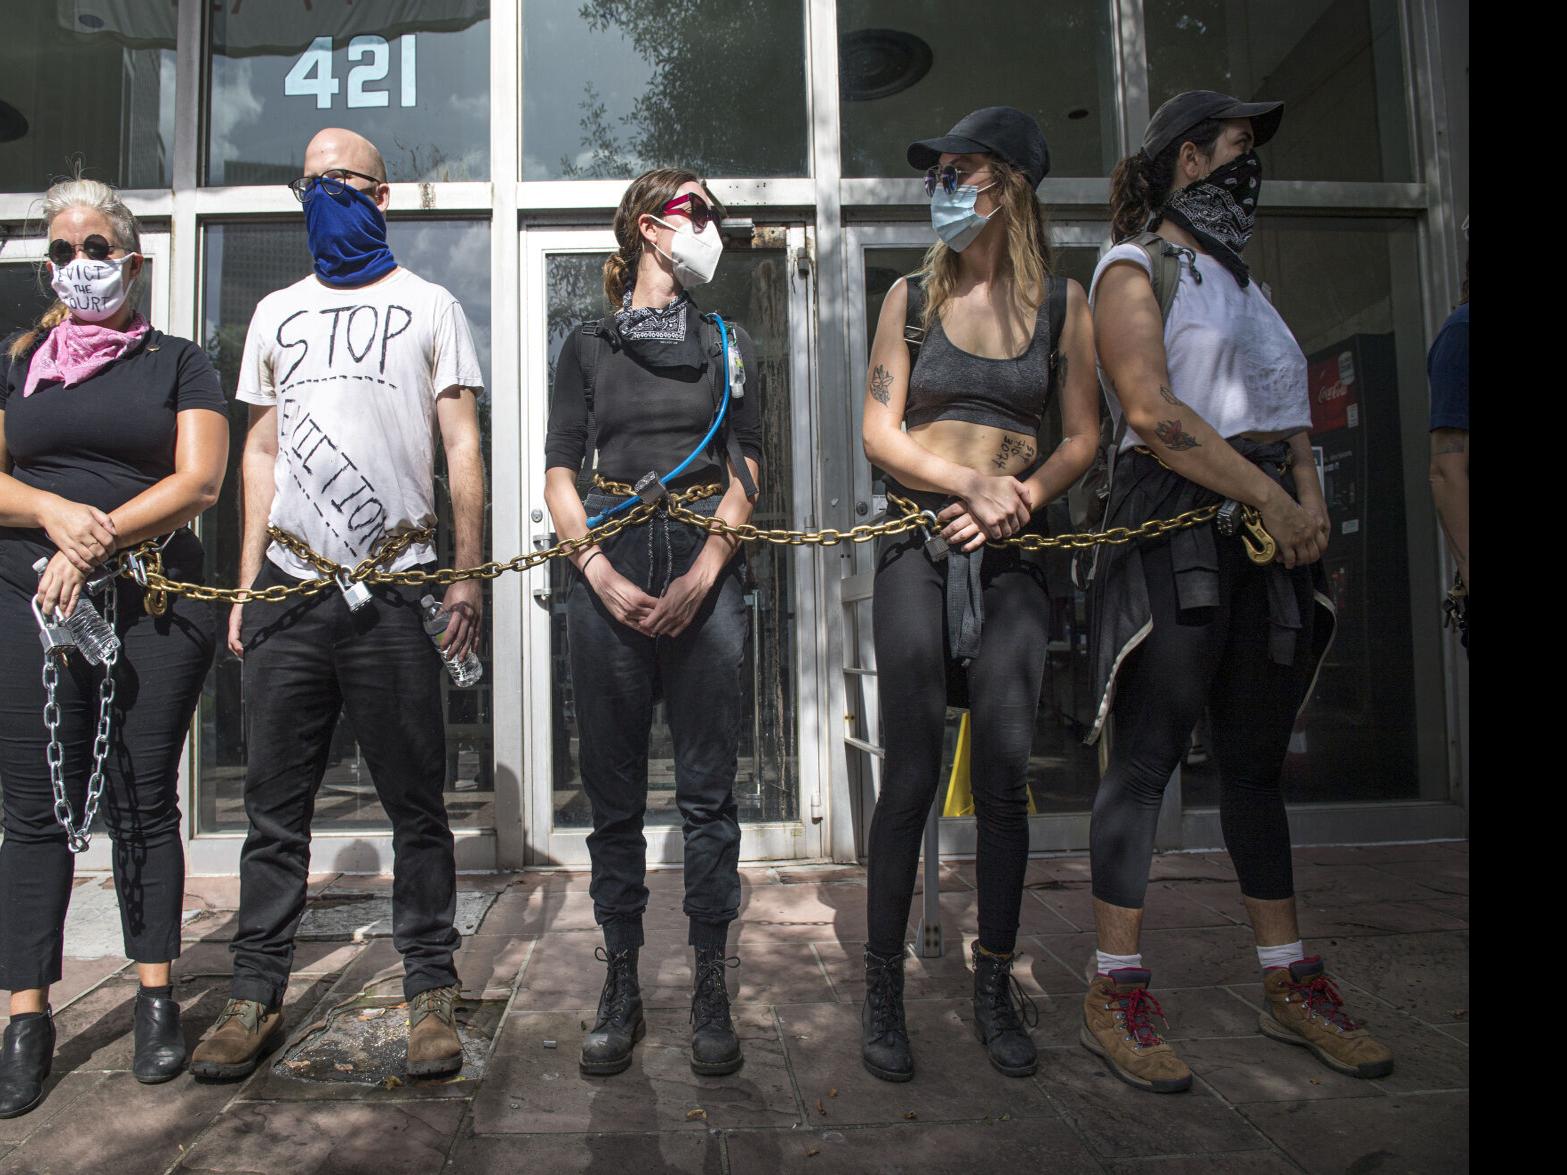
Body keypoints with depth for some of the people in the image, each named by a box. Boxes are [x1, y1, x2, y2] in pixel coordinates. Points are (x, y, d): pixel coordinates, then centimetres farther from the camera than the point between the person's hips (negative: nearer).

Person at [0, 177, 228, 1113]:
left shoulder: (180, 364, 8)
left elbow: (198, 483, -5)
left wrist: (95, 543, -13)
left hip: (153, 605, -2)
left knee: (145, 801, 3)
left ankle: (157, 999, 14)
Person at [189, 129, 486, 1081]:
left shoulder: (428, 306, 10)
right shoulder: (278, 313, 21)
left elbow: (463, 445, 3)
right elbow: (262, 451, 19)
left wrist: (469, 575, -7)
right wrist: (247, 583, 10)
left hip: (396, 589, -3)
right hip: (288, 588, 4)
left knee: (415, 801, 1)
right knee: (277, 804, 7)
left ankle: (432, 991, 10)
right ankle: (257, 995, 17)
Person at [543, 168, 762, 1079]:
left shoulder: (728, 344, 16)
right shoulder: (590, 347, 13)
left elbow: (745, 471, 7)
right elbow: (560, 475, 6)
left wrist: (702, 575, -7)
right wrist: (601, 574, -9)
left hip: (707, 570, 0)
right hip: (609, 574, 0)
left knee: (708, 790, 0)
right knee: (614, 792, 3)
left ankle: (712, 989, 11)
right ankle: (622, 987, 15)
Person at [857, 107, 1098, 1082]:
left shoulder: (1062, 300, 10)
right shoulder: (913, 296, 10)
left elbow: (1084, 438, 7)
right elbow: (880, 432, 3)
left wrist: (1015, 504, -9)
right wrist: (973, 482, -11)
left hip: (1013, 553, 1)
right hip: (920, 543, 0)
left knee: (1005, 770, -2)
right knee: (912, 770, -4)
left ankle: (996, 985, 16)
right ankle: (884, 990, 9)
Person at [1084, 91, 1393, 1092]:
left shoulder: (1239, 276, 25)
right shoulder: (1133, 268, 0)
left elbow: (1284, 407, 21)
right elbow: (1154, 415, -14)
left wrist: (1309, 491, 2)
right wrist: (1271, 498, -12)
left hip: (1271, 534, 8)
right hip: (1176, 528, -8)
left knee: (1257, 761, 11)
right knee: (1149, 758, -6)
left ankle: (1290, 984, 20)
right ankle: (1116, 995, 4)